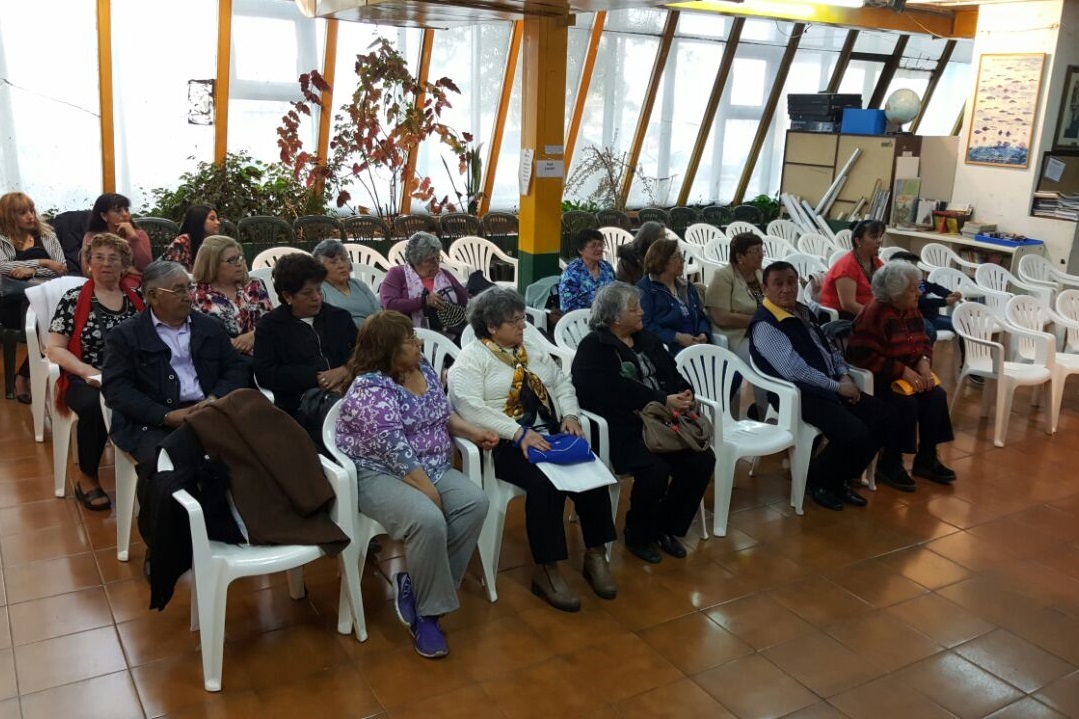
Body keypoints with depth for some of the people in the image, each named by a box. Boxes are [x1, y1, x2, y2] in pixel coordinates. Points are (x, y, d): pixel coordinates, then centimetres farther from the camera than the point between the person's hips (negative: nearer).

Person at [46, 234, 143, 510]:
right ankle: (87, 479, -12)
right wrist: (88, 371, -15)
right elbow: (54, 348, 1)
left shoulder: (136, 299, 12)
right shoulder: (73, 299, 5)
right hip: (86, 381, -2)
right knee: (95, 406, -36)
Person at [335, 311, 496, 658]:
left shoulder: (422, 368, 5)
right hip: (379, 474, -8)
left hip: (432, 468, 8)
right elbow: (397, 453, -25)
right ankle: (427, 611, -11)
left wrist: (472, 432, 4)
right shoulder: (371, 389, -20)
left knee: (475, 503, -18)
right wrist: (432, 494, -25)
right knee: (429, 520, -33)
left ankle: (416, 585, -8)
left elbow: (442, 414, 20)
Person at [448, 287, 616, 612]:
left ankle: (596, 554, -5)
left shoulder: (532, 351, 20)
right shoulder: (471, 358, -2)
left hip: (552, 434, 6)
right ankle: (545, 570, -18)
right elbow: (470, 408, -16)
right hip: (507, 443, -6)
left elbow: (563, 384, 19)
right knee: (546, 483, -32)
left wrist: (570, 416, -2)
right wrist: (519, 432, -23)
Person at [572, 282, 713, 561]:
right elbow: (618, 391, -21)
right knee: (656, 470, -30)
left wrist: (685, 394, -9)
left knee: (702, 460, -13)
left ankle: (666, 527, 7)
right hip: (620, 428, -7)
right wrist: (664, 401, -23)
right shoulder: (593, 349, -7)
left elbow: (672, 372, 14)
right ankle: (637, 535, -1)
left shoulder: (646, 339, 17)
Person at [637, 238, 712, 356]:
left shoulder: (687, 287, 23)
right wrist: (677, 337, -18)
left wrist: (704, 334, 0)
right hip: (667, 349, -7)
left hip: (694, 345, 7)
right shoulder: (644, 290, -3)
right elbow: (645, 325, -13)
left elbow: (701, 317, 22)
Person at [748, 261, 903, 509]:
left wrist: (845, 376, 1)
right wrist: (838, 387, -16)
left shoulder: (803, 312, 15)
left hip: (831, 387, 10)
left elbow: (829, 348, 22)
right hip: (800, 395, -9)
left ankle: (841, 479, 13)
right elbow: (794, 370, -22)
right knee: (855, 433, -25)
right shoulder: (764, 325, -14)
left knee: (884, 417, -1)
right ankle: (817, 479, 2)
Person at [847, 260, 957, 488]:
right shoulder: (874, 314, -21)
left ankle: (926, 459, -1)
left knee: (937, 396, -13)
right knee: (906, 403, -29)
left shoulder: (912, 311, 6)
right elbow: (864, 357, -26)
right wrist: (902, 371, -25)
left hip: (910, 372, 8)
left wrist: (924, 362, -9)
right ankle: (890, 462, -11)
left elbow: (923, 342, 15)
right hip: (879, 376, -8)